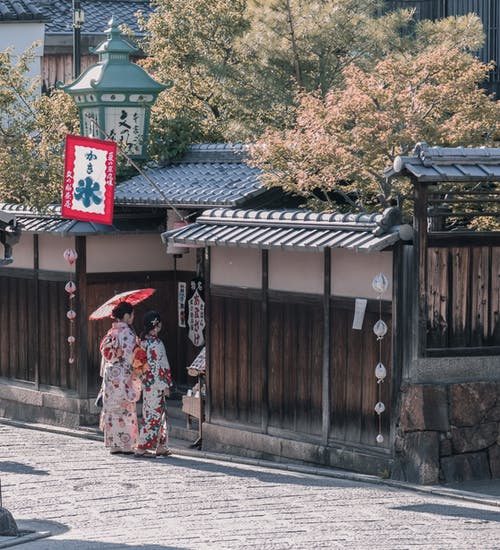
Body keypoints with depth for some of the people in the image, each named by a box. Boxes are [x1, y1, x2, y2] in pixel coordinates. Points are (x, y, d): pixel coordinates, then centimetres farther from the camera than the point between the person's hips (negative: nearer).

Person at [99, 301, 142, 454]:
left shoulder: (111, 332, 9)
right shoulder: (127, 332, -13)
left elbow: (105, 354, 14)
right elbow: (130, 355, -16)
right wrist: (135, 374, -9)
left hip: (110, 373, 7)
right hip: (124, 374, -7)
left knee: (112, 409, 9)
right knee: (126, 409, -2)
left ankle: (114, 444, 12)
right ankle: (126, 445, -2)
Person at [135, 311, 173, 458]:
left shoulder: (143, 340, 9)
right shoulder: (156, 343, -18)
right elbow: (158, 366, -19)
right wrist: (165, 386, -13)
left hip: (147, 383, 9)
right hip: (155, 384, -9)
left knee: (161, 414, 15)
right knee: (153, 415, -4)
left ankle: (160, 447, 19)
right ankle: (142, 448, -3)